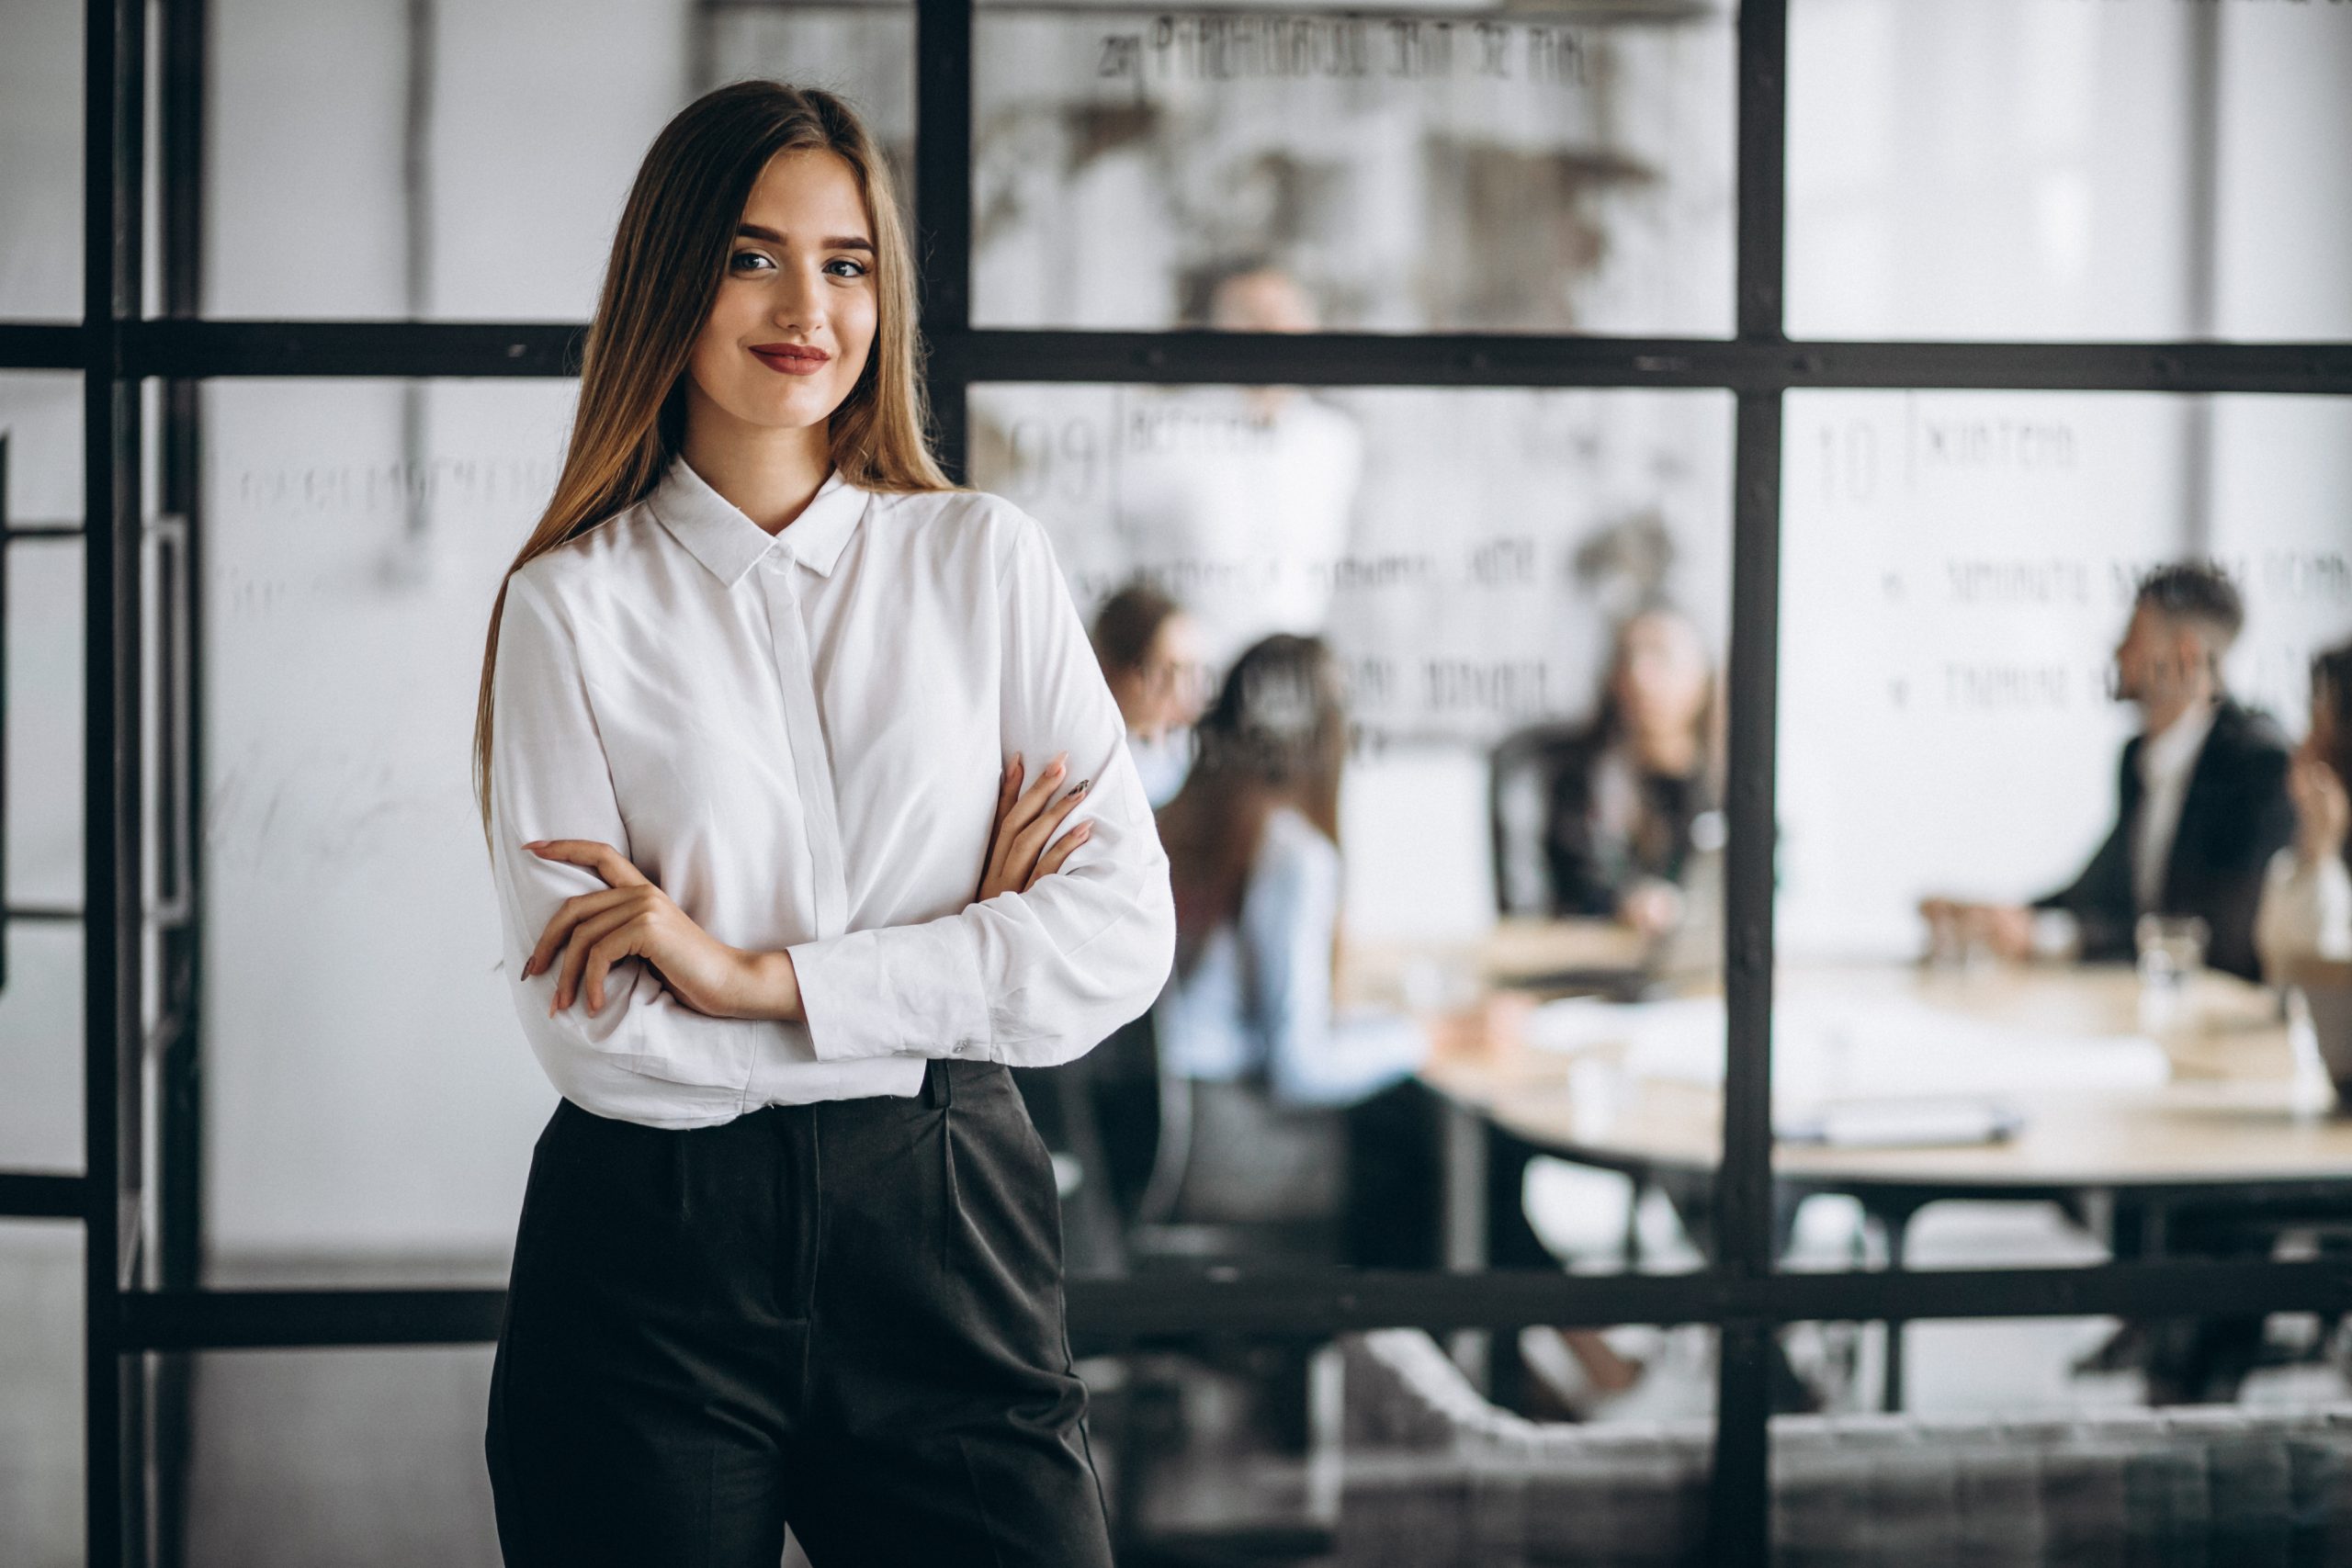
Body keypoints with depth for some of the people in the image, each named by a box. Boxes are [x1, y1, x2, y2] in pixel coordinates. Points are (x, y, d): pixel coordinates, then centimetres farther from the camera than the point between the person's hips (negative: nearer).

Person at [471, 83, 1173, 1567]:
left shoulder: (985, 561, 6)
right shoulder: (571, 605, 0)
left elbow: (1126, 932, -4)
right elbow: (593, 1025, -9)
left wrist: (760, 977, -12)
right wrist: (967, 949, -8)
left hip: (945, 1235, 1)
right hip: (655, 1262, -1)